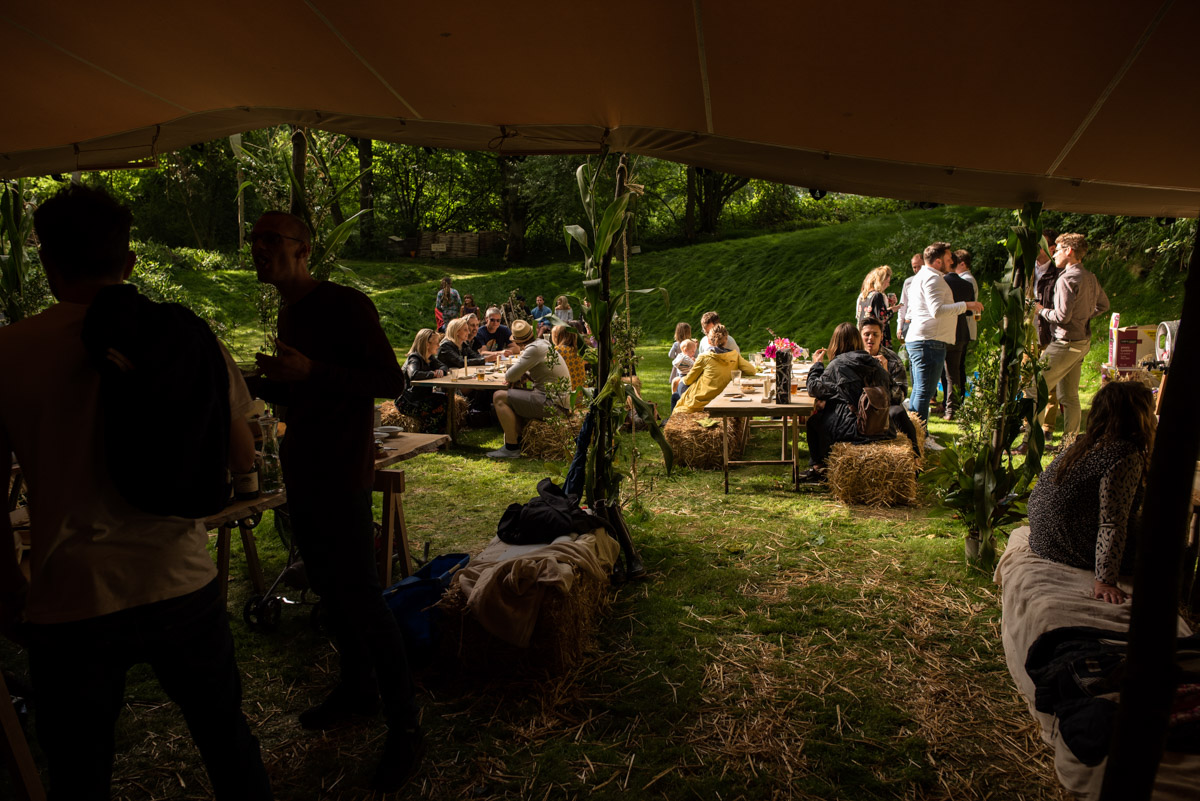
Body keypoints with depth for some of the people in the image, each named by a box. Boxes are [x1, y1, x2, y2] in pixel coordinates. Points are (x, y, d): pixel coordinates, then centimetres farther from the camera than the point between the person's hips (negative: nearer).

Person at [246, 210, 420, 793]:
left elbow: (391, 380, -19)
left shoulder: (346, 305, -12)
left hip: (342, 476, -9)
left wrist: (310, 371, -28)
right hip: (302, 475, 9)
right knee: (329, 590, 17)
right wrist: (257, 384, 6)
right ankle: (357, 688, 35)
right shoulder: (288, 313, 15)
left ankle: (404, 728, 6)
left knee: (362, 598, -6)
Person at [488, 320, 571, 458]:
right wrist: (522, 375, 4)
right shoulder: (543, 343, 14)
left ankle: (512, 447, -7)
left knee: (499, 397, -10)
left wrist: (507, 376, 6)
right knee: (512, 394, 25)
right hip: (559, 398, 10)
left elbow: (510, 376, -17)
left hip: (551, 402, -10)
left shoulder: (534, 349, -16)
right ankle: (519, 440, 21)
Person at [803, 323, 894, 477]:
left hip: (855, 430, -7)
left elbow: (814, 388, -1)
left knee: (813, 420, 16)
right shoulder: (873, 362, 6)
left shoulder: (838, 364, -10)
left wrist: (817, 364, 13)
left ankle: (818, 466, 28)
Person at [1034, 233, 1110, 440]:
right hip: (1083, 341, 9)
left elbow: (1062, 316, -20)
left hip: (1066, 343, -9)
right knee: (1070, 397, 14)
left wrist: (1041, 310, -4)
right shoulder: (1090, 277, 11)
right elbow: (1103, 304, 25)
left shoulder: (1067, 279, -17)